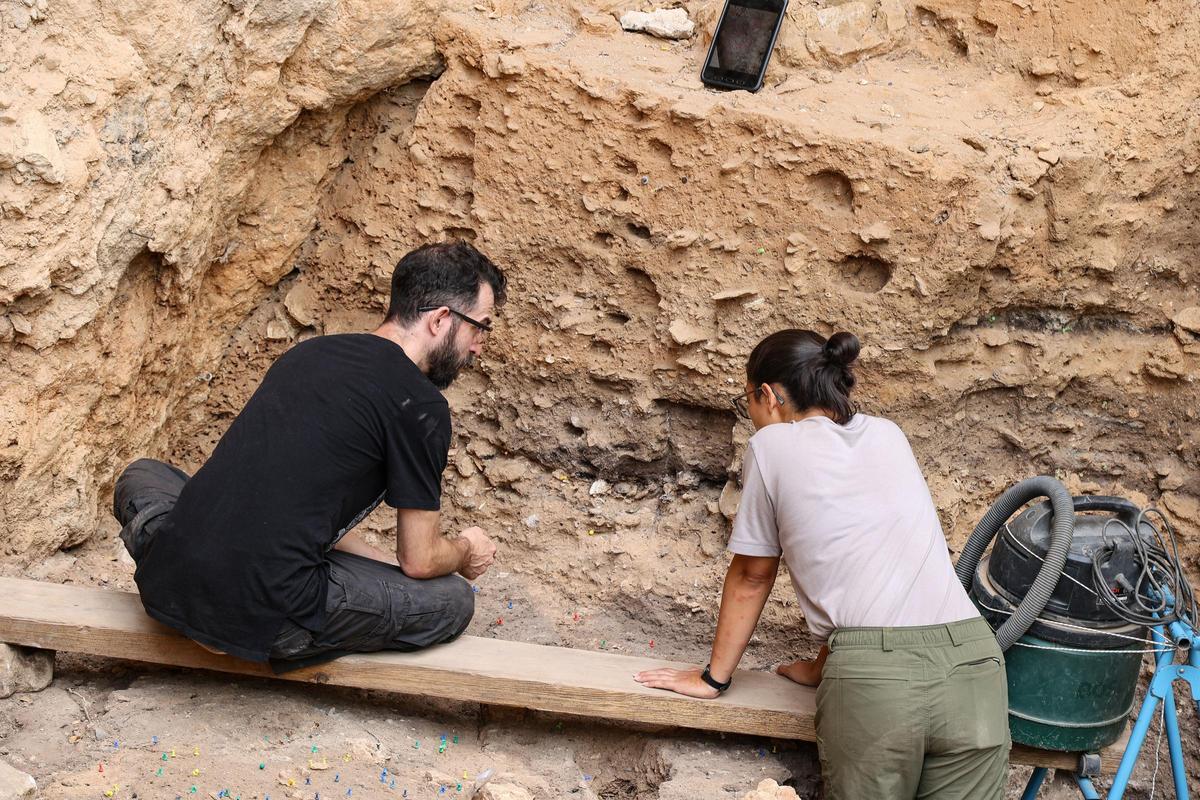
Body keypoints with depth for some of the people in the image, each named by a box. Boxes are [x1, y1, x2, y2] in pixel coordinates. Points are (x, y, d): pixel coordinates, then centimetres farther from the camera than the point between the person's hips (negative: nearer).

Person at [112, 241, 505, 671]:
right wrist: (467, 551, 23)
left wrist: (383, 562, 29)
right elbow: (420, 561, 1)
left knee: (141, 474, 39)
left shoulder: (311, 351, 16)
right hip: (265, 611, -7)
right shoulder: (421, 406, -6)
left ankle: (159, 532, 9)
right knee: (454, 599, 9)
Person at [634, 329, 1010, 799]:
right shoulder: (888, 435, 21)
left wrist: (714, 677, 27)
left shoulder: (772, 444, 9)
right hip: (974, 667, 4)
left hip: (876, 683, -4)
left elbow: (752, 576, 15)